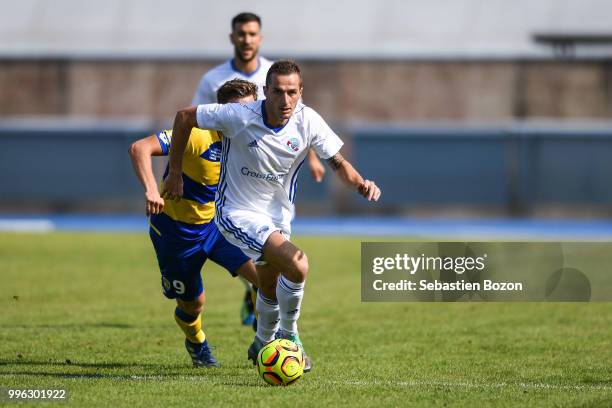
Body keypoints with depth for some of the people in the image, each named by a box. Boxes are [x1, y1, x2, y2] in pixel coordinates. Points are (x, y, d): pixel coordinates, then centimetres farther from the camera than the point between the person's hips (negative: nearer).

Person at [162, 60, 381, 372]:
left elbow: (338, 163, -5)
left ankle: (262, 346, 50)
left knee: (270, 287, 22)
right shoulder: (239, 116, -25)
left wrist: (360, 184, -27)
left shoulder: (308, 121, -14)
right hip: (238, 214, -6)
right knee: (297, 265, -25)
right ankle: (289, 335, -3)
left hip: (277, 215, 6)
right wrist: (175, 173, -8)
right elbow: (184, 116, -12)